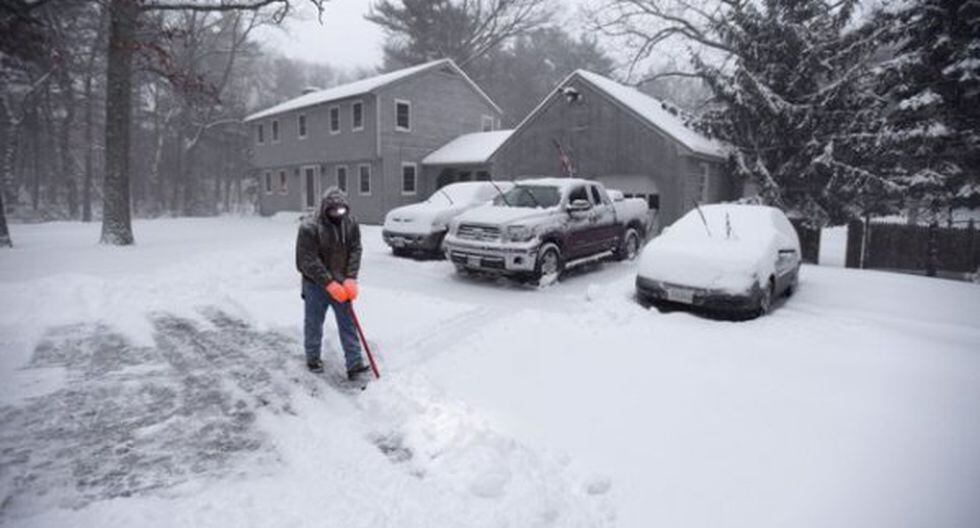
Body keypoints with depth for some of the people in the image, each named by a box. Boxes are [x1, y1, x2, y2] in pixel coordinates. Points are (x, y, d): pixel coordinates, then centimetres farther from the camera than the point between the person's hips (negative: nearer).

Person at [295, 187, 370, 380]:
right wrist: (330, 284, -24)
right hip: (316, 284, -3)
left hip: (341, 283, 3)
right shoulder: (309, 227, -19)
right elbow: (309, 261, -20)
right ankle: (313, 359, 33)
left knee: (348, 324, 3)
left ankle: (354, 365, 6)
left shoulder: (351, 223, -6)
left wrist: (350, 279, -17)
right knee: (314, 324, 12)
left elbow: (355, 251, -5)